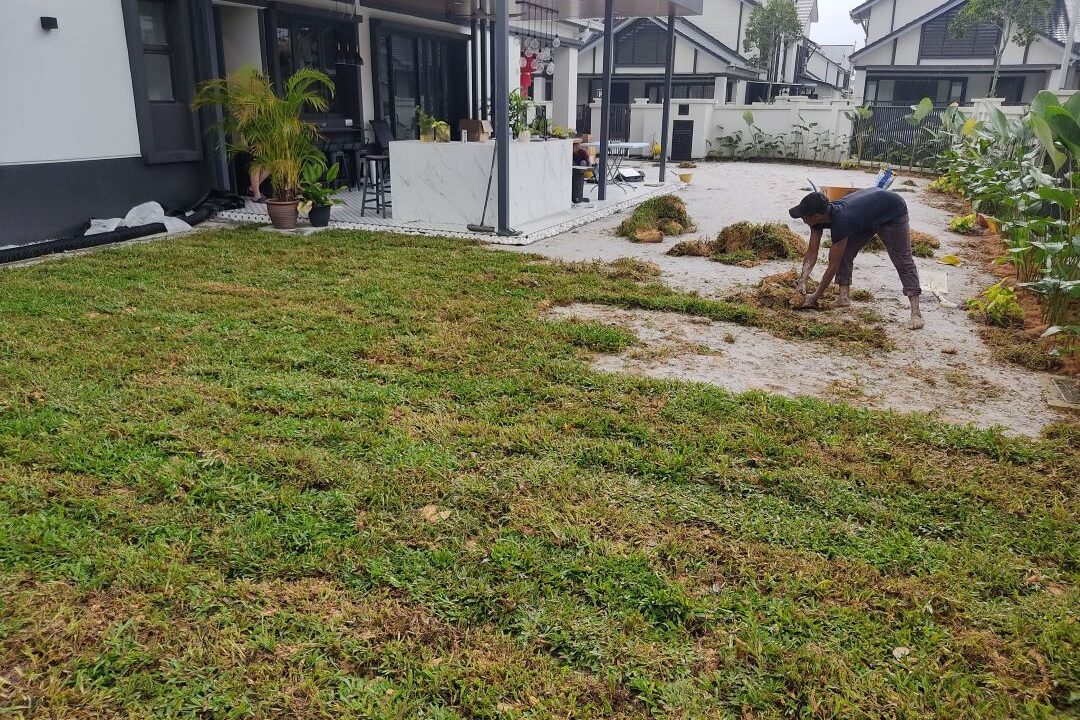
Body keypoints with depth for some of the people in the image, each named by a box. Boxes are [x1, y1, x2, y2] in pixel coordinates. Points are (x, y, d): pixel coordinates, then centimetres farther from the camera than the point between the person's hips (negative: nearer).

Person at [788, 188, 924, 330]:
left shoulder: (840, 221, -43)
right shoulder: (820, 216, -21)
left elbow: (833, 265, -37)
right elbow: (812, 252, -14)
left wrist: (815, 298, -32)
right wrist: (802, 281, -25)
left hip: (893, 213, -8)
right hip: (867, 217, 8)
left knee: (902, 260, -11)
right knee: (843, 253, -6)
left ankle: (915, 312, -13)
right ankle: (844, 296, -3)